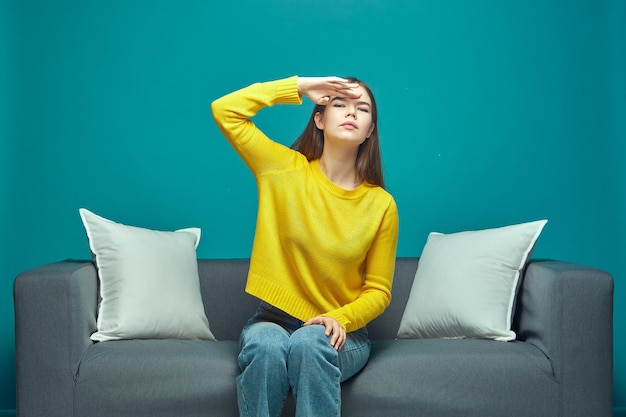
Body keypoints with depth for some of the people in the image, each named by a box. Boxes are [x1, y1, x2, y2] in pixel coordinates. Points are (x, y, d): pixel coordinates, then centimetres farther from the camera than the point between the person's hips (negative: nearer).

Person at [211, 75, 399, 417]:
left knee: (310, 343, -34)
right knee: (266, 346, -34)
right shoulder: (284, 169, -2)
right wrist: (300, 86, -8)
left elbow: (378, 291, 2)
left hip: (339, 333, 0)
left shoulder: (381, 204, -4)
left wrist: (341, 318, -19)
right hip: (272, 321, 0)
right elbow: (224, 110, -8)